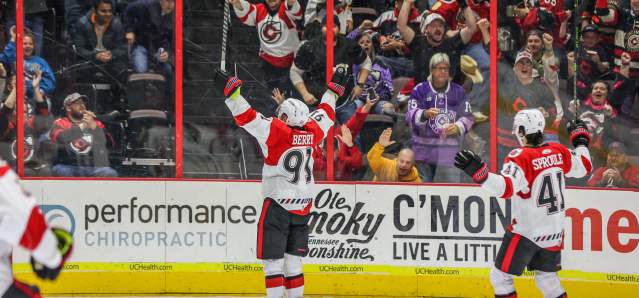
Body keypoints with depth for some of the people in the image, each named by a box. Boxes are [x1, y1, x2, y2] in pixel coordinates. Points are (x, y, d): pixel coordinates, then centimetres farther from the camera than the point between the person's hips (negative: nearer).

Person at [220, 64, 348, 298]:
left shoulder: (276, 131, -12)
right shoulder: (311, 132, 4)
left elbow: (247, 117, -17)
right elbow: (326, 113, 21)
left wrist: (231, 91, -15)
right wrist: (336, 86, 35)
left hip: (277, 206, -6)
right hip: (302, 207, 6)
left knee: (273, 260, -5)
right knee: (293, 260, 13)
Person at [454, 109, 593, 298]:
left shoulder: (521, 157, -19)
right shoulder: (558, 152, -1)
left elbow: (505, 188, -33)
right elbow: (584, 167, 14)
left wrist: (478, 172, -43)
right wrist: (581, 141, 30)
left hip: (526, 231, -7)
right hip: (554, 231, 7)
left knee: (500, 276, 1)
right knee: (547, 276, 21)